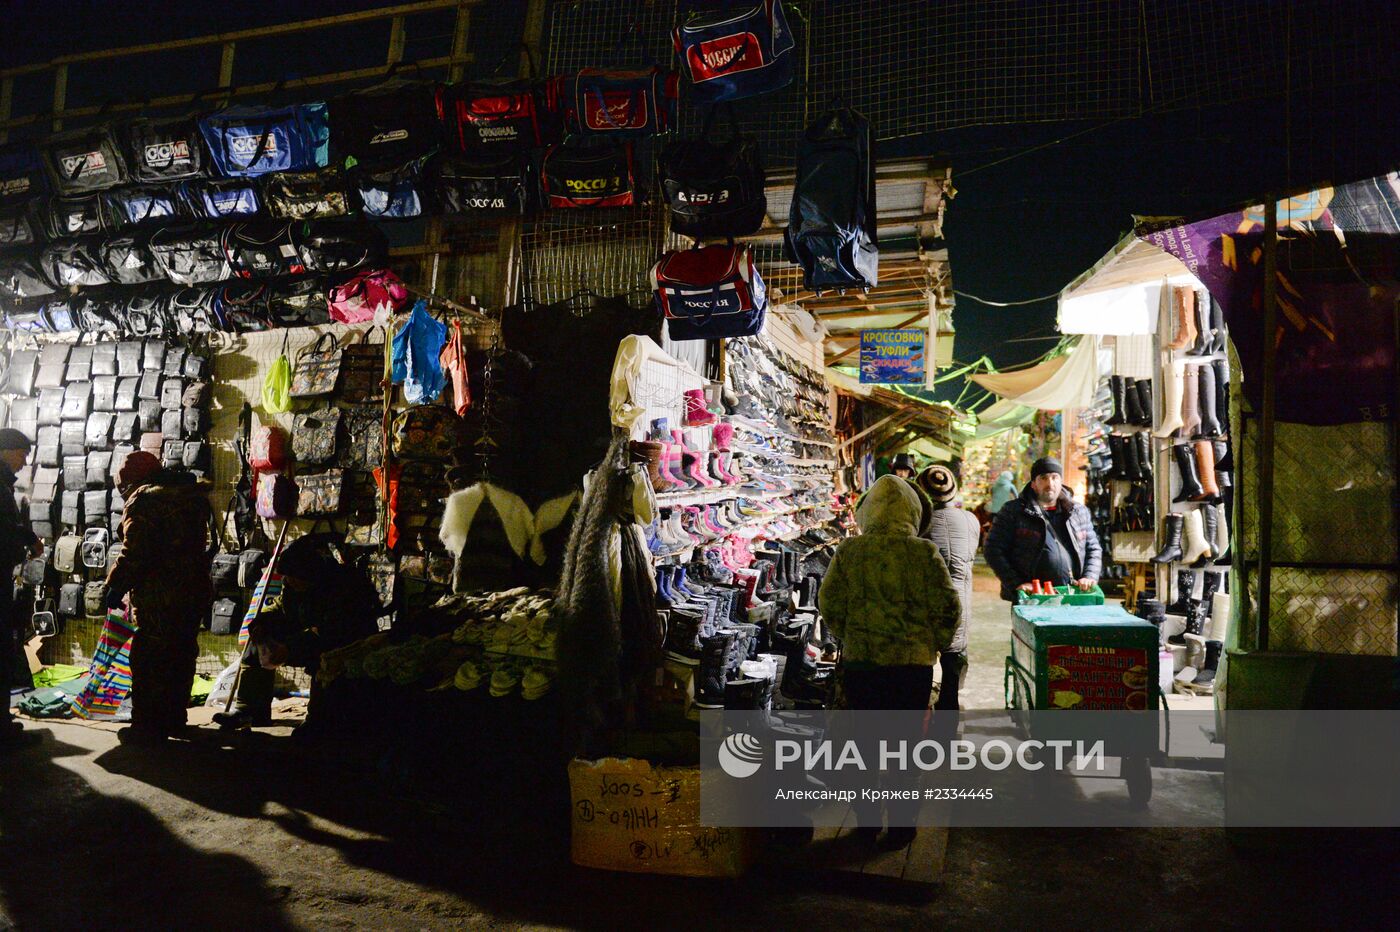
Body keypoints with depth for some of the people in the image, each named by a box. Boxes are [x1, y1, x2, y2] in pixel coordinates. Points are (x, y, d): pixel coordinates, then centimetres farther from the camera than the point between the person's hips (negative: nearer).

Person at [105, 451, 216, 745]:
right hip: (196, 589, 8)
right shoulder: (190, 496, 16)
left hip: (158, 597, -8)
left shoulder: (143, 499, -9)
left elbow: (135, 553, -17)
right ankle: (174, 718, 26)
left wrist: (117, 585, -6)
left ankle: (148, 726, 1)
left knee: (148, 659, -1)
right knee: (181, 656, 16)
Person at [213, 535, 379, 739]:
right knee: (260, 641, 3)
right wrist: (261, 622, -8)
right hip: (309, 641, 9)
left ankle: (319, 718, -25)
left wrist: (291, 647, -41)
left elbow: (330, 630, -37)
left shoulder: (342, 585, -29)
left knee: (322, 655, -40)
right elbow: (279, 606, 14)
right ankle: (250, 708, 7)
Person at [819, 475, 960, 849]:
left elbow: (829, 603, -2)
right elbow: (947, 607, -7)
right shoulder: (923, 552, -11)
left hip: (859, 661, 2)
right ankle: (901, 827, 21)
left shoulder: (849, 551, -7)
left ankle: (868, 822, 27)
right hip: (912, 663, -1)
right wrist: (931, 645, 8)